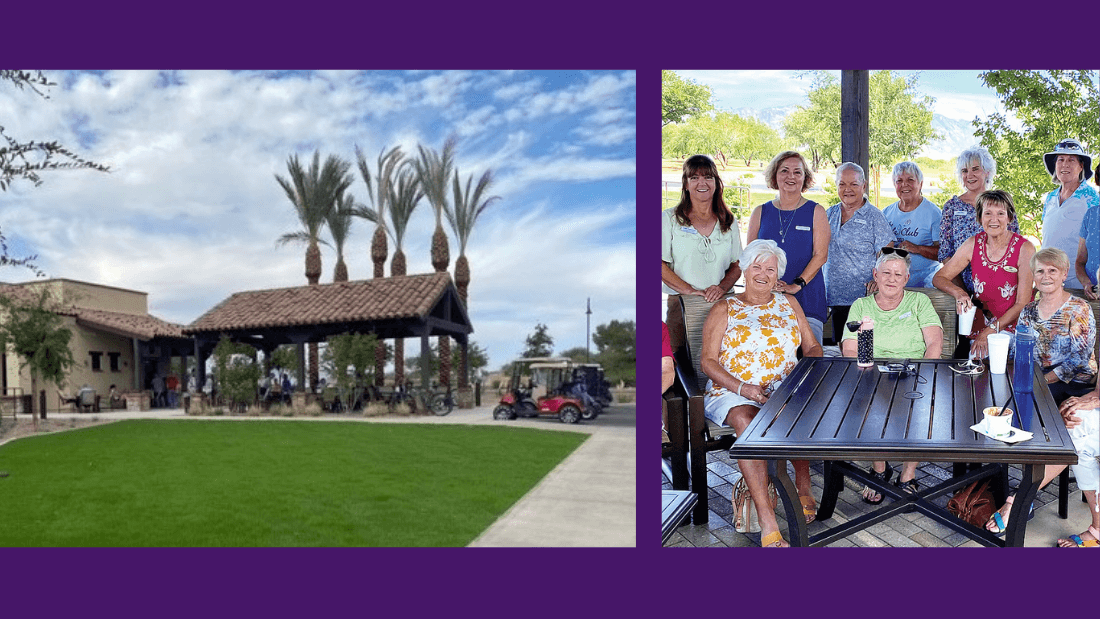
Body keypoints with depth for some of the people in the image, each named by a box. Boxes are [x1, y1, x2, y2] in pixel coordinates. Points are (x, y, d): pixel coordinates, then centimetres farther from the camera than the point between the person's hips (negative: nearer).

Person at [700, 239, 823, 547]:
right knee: (746, 421, -36)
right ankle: (767, 522, -38)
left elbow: (812, 347, 19)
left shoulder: (789, 303, 21)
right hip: (733, 392, -2)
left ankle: (803, 486, -12)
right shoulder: (724, 310, 11)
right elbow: (708, 361, 3)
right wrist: (742, 388, -13)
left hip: (785, 387, 2)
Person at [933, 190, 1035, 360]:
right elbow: (939, 277, 6)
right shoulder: (974, 244, 1)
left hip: (1015, 328, -2)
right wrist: (958, 293, -15)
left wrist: (991, 330, -18)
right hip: (980, 328, 2)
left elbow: (1022, 304, -9)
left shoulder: (1025, 249, -8)